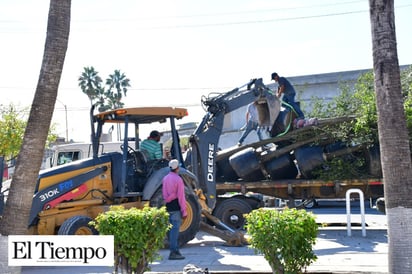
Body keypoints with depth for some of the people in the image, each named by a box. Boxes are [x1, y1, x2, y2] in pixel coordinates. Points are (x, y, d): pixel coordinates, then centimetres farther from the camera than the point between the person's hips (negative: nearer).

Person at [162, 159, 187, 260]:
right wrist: (184, 211, -10)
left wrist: (167, 203, 19)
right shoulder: (178, 179, -12)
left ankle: (175, 250, 22)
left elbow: (164, 194, 14)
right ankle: (173, 252, -6)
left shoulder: (165, 178, 11)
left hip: (168, 206, 8)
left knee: (172, 229, 14)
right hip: (176, 207, -8)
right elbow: (181, 196, -14)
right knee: (175, 229, -6)